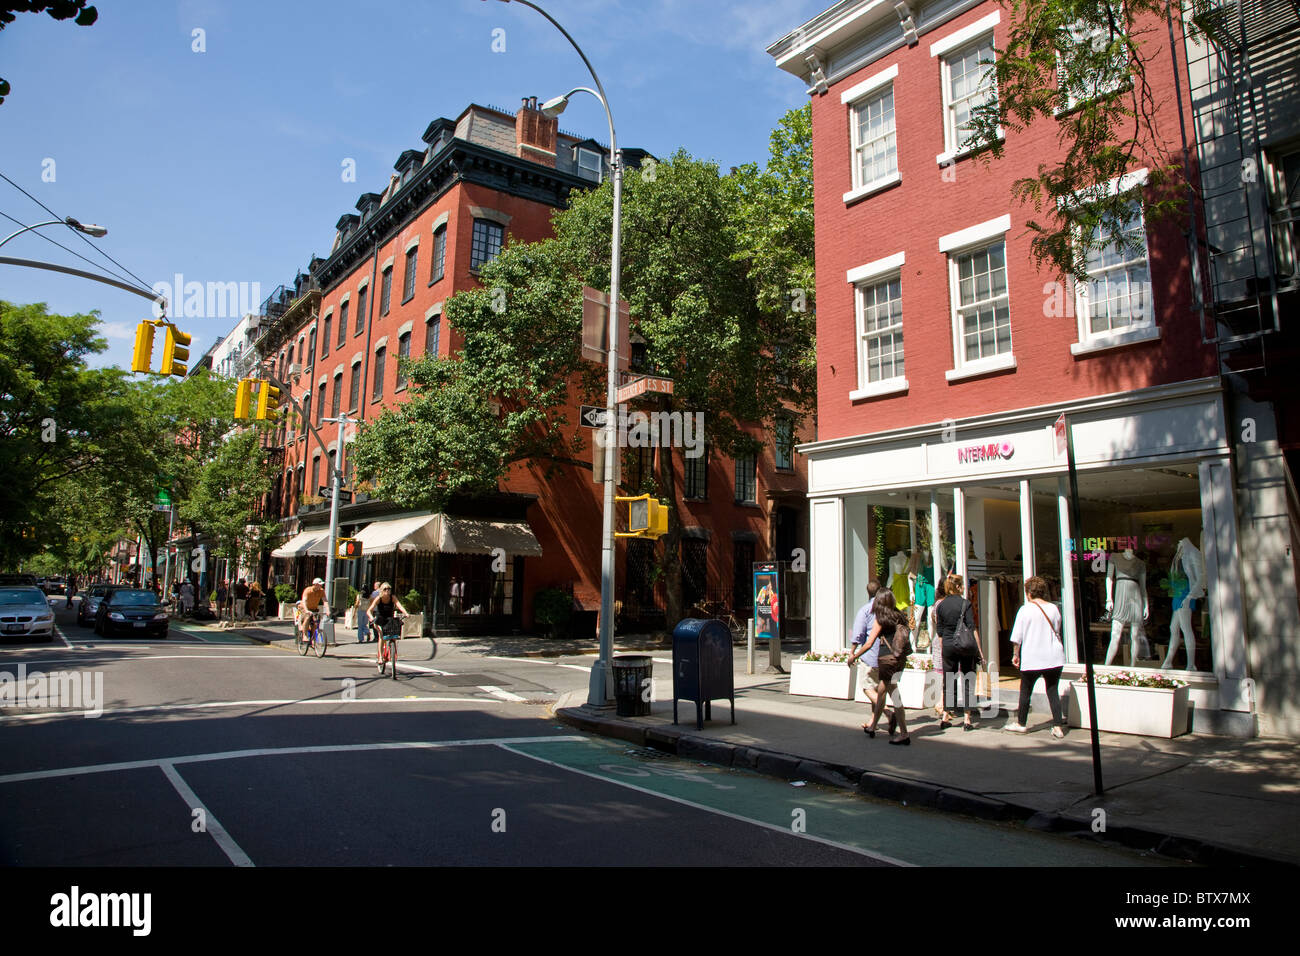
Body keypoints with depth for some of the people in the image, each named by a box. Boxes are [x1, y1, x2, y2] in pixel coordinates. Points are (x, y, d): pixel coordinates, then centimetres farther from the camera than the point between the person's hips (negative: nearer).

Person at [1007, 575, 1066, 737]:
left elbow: (1017, 636, -4)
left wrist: (1016, 654, 8)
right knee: (1052, 691, 8)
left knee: (1025, 691, 10)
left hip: (1032, 658, -3)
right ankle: (1058, 727, 2)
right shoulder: (1053, 608, 3)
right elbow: (1057, 632, 16)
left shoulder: (1025, 609, -7)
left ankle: (1021, 723, 20)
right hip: (1054, 657, 3)